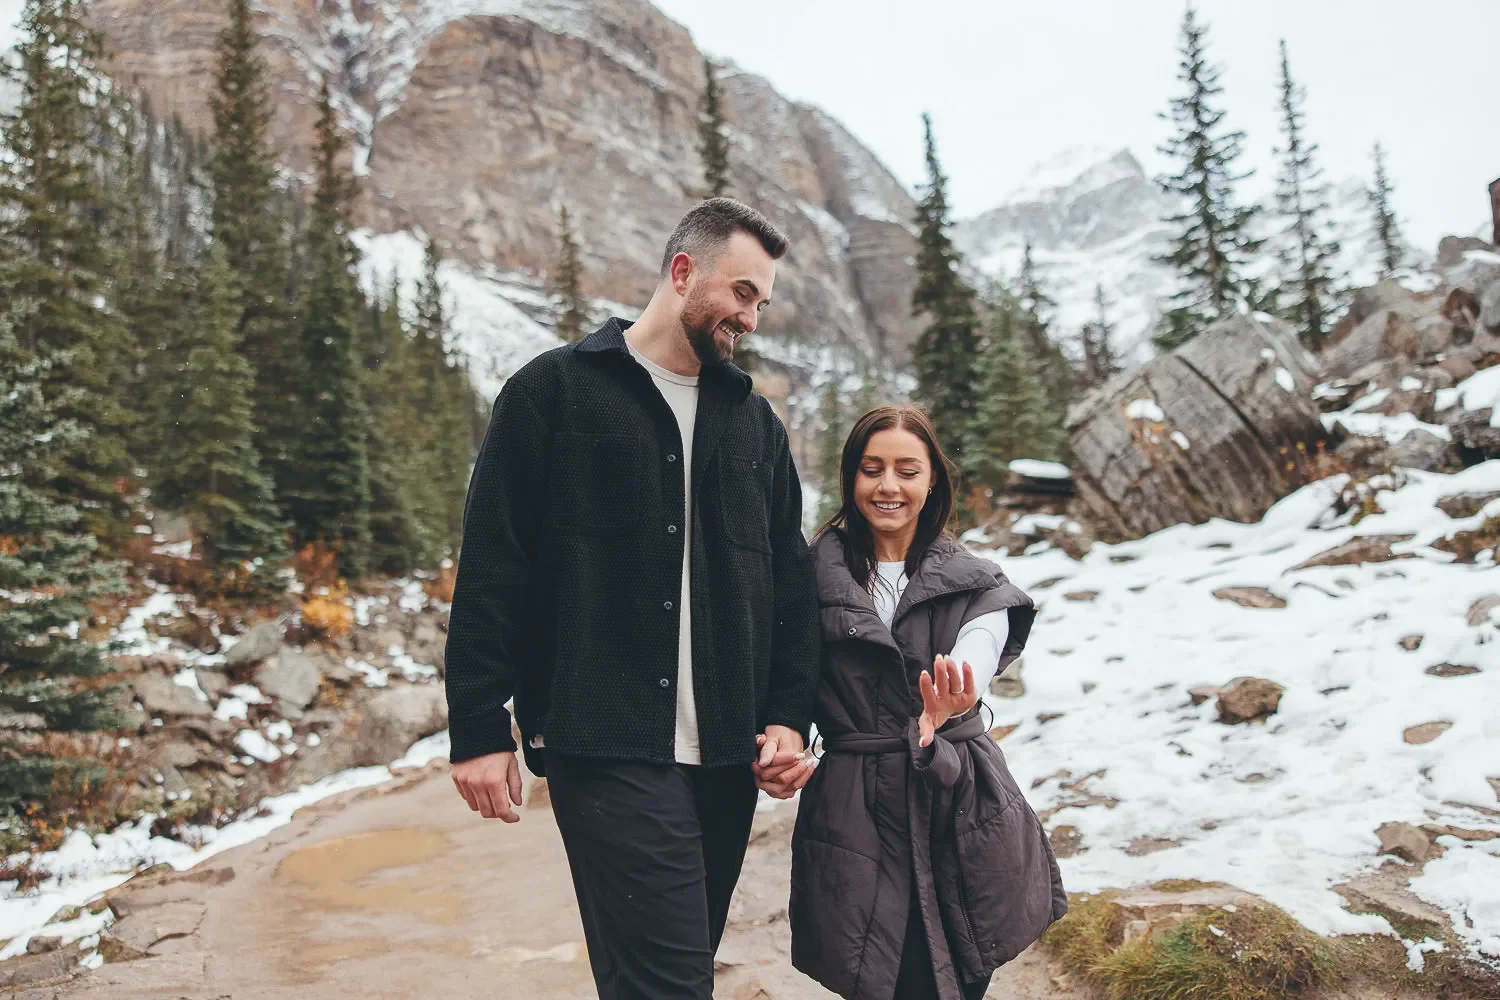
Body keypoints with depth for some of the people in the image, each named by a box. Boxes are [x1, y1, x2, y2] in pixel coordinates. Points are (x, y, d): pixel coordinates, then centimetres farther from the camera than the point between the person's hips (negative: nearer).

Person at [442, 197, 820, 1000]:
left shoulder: (752, 418, 15)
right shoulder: (555, 391, 0)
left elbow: (790, 579, 15)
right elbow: (491, 570, -4)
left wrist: (790, 716, 5)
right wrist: (478, 729, -7)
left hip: (726, 754, 6)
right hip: (605, 748, -5)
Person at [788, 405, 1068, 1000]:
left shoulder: (975, 586, 4)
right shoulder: (818, 575, 3)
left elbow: (977, 654, -17)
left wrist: (946, 707, -40)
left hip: (959, 811, 1)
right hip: (855, 813, -1)